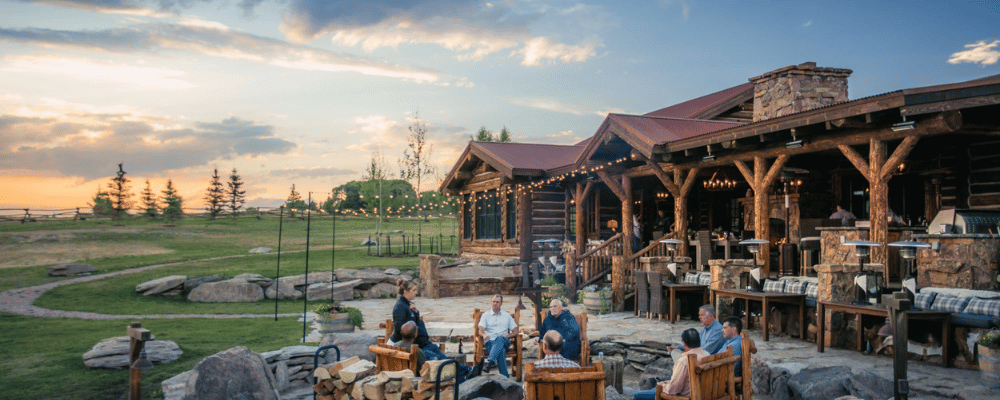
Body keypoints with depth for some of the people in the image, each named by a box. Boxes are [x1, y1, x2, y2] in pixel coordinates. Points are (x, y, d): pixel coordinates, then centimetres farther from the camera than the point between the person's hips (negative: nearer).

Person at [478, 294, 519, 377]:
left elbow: (515, 331, 19)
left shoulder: (507, 315, 23)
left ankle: (490, 362, -55)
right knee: (501, 350, -36)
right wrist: (484, 335, -23)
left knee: (500, 339, -39)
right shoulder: (485, 315, 18)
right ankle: (505, 376, -45)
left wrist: (508, 335, -5)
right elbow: (480, 331, 3)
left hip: (504, 341, 1)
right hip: (490, 341, -1)